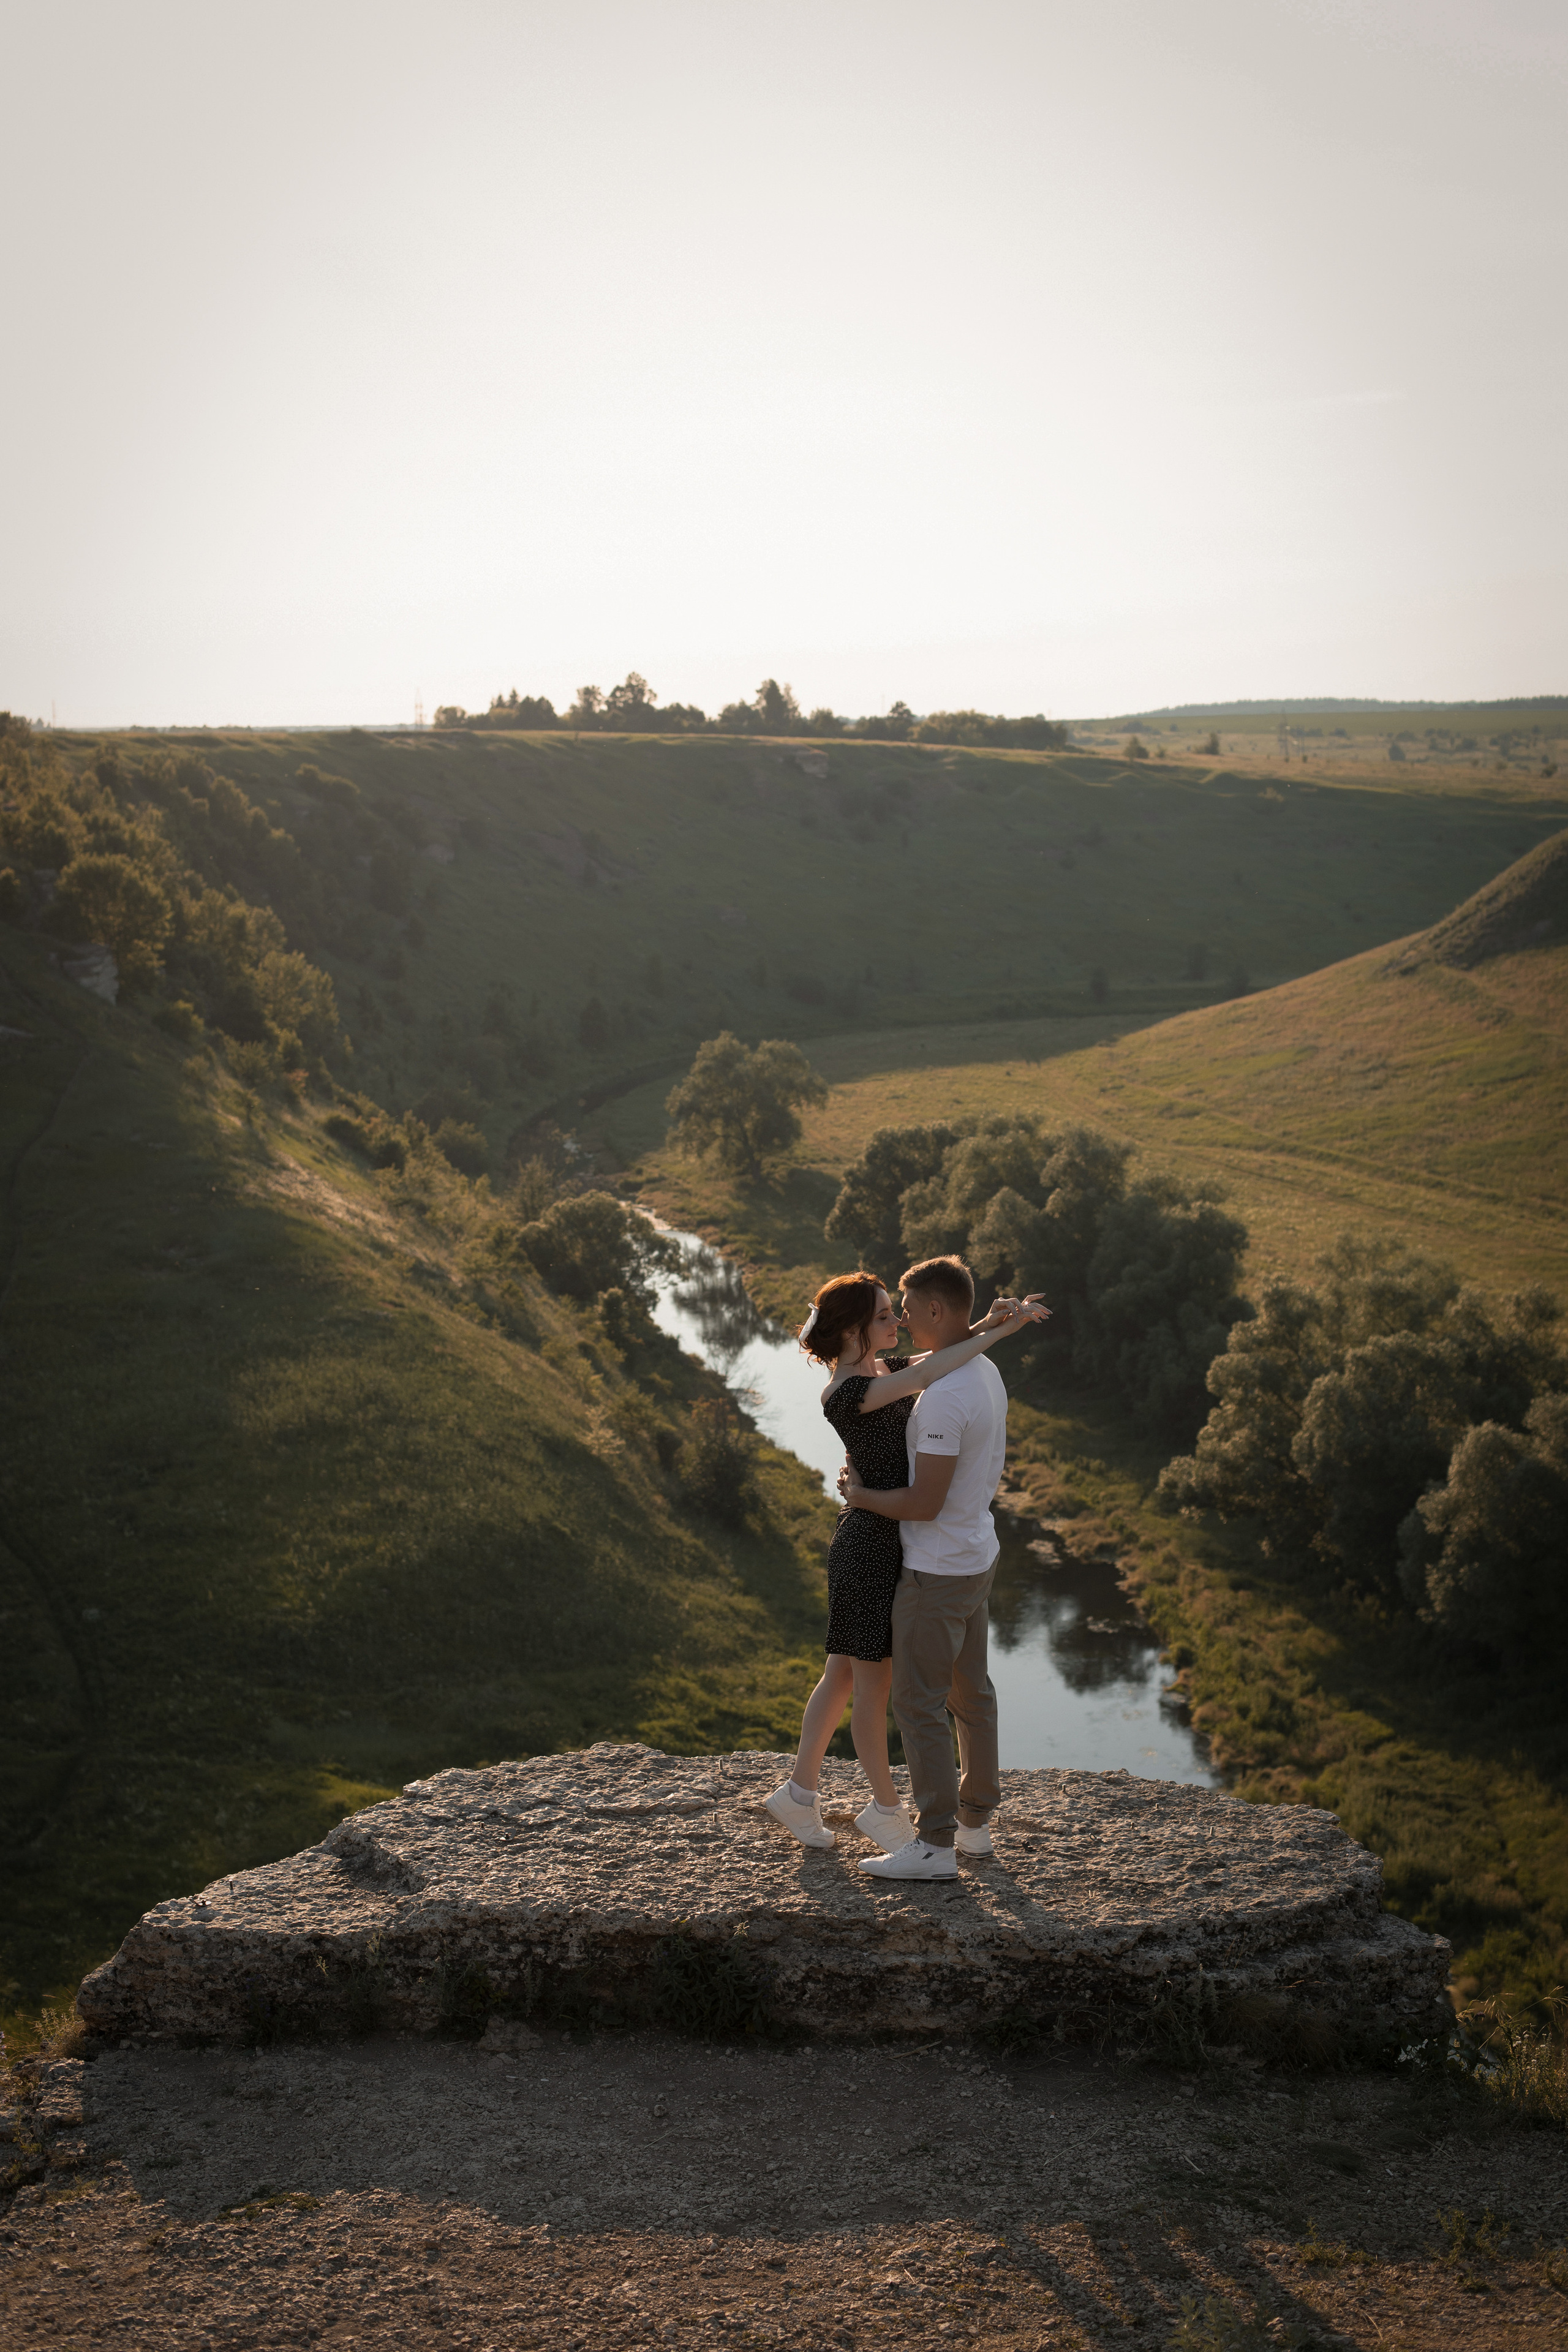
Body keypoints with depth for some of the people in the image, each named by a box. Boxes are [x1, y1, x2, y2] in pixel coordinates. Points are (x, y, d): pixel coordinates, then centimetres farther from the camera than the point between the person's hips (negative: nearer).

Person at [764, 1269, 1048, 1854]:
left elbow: (941, 1352, 5)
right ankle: (887, 1809, 20)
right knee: (874, 1681, 6)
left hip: (891, 1538, 9)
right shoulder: (843, 1394, -21)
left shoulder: (883, 1371, 8)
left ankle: (799, 1792, 27)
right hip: (871, 1542, -9)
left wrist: (989, 1322, -16)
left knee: (843, 1675, 16)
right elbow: (926, 1375, -31)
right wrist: (1002, 1330, -26)